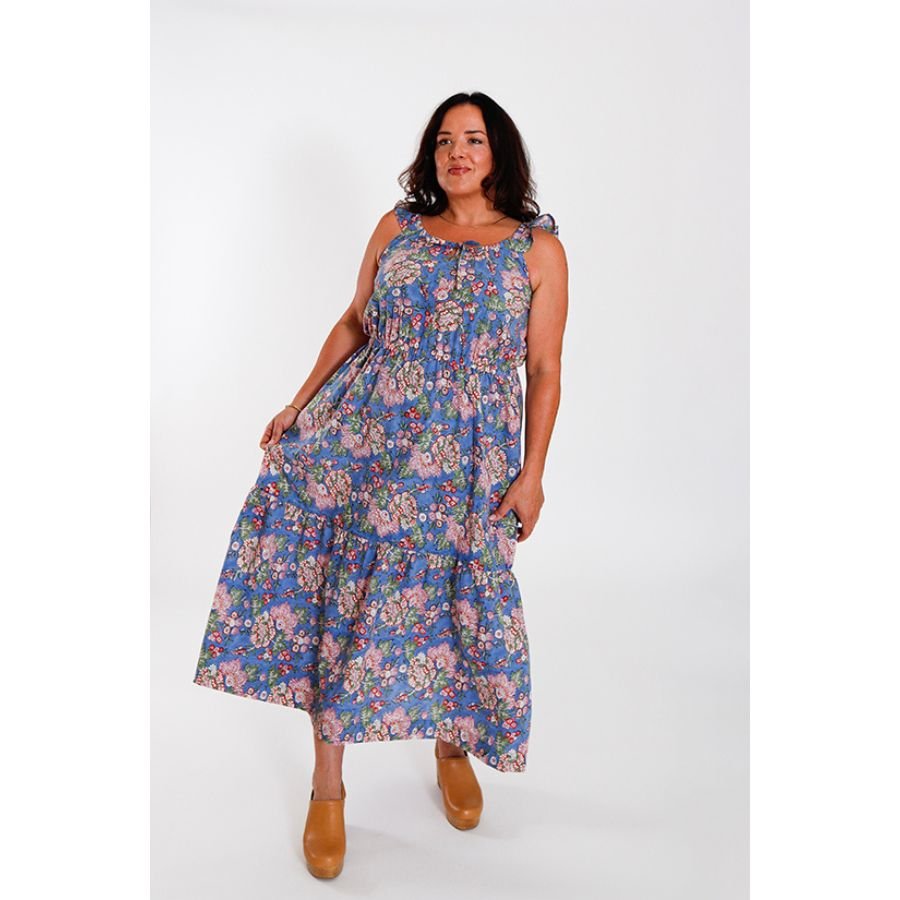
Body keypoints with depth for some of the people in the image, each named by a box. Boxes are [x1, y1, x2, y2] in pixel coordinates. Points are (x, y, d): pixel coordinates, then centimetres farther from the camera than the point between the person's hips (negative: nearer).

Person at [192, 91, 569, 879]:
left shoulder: (538, 249, 2)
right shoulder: (398, 227, 9)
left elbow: (544, 371, 1)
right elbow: (354, 324, 14)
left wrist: (532, 475, -5)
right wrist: (299, 403, 7)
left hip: (464, 457, -1)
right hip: (361, 431, 2)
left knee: (457, 600, 4)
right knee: (339, 595, -3)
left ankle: (453, 743, 34)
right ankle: (328, 786, 12)